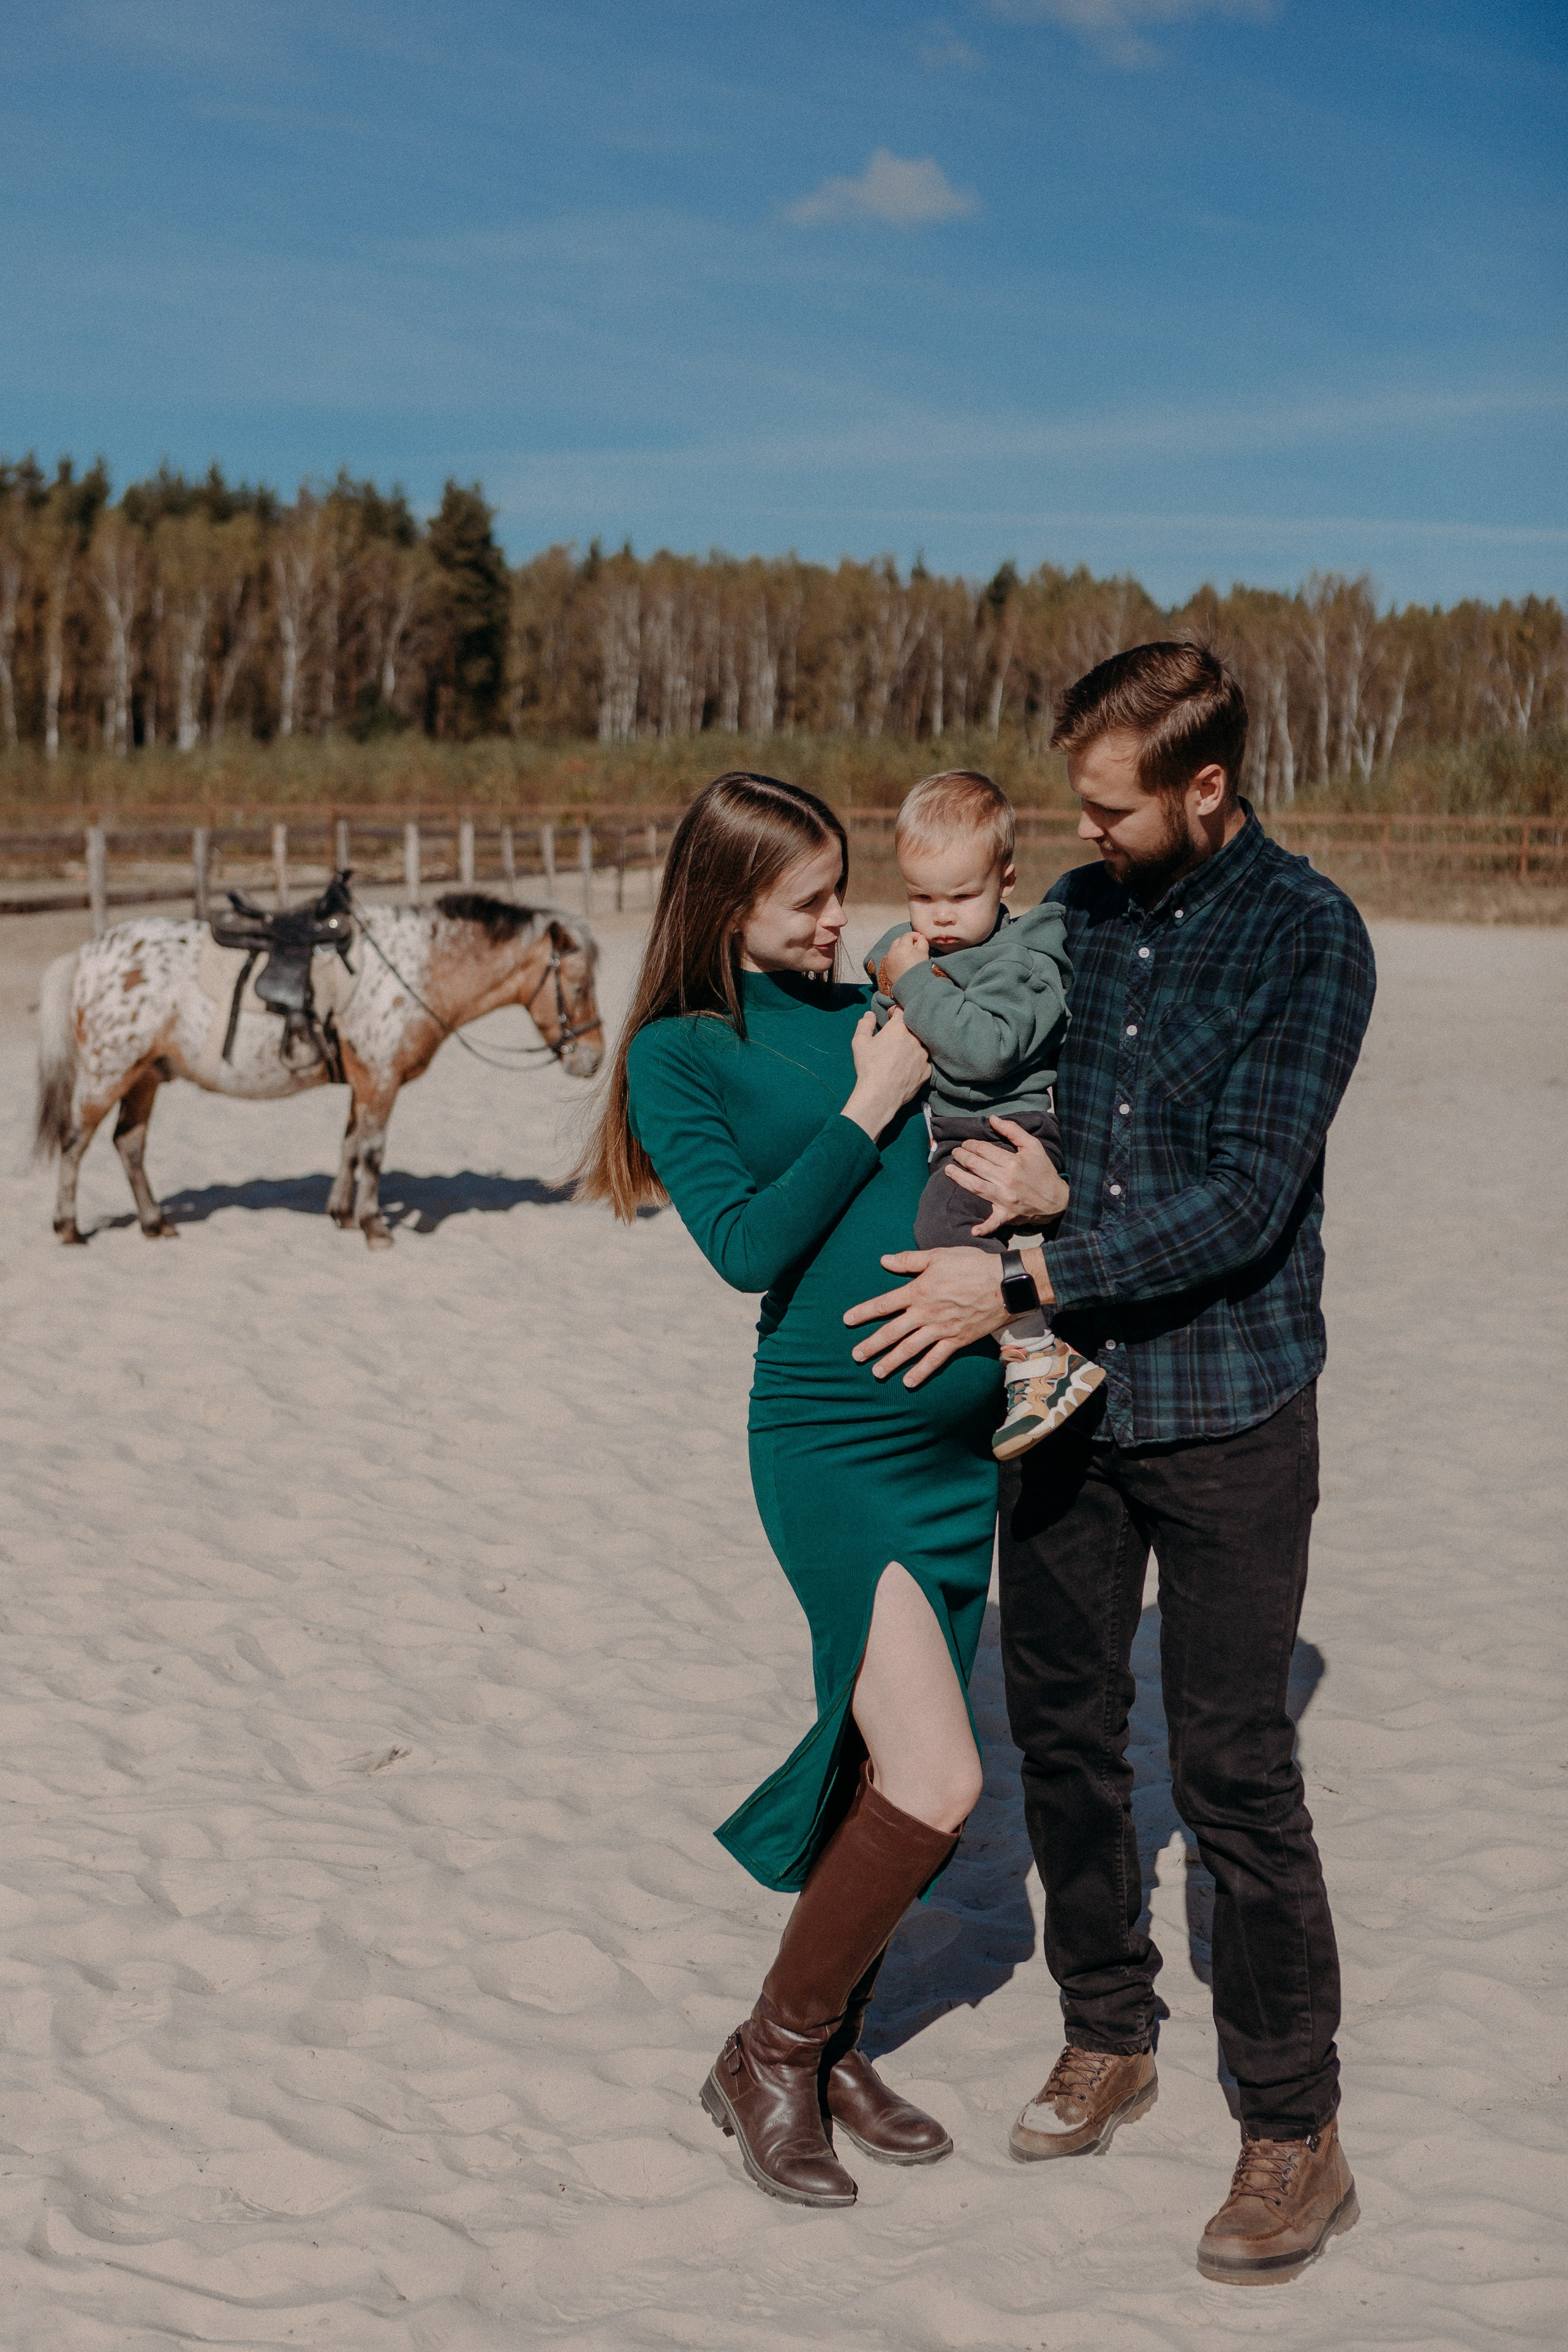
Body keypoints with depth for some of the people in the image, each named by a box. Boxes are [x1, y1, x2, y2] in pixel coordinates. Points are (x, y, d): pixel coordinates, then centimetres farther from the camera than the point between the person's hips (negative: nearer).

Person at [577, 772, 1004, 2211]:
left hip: (961, 1429, 6)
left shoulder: (874, 1013, 12)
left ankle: (834, 2041, 29)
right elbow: (749, 1244, -13)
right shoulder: (678, 1052, -3)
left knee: (895, 1762, 11)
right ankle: (768, 2060, 9)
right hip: (832, 1434, -6)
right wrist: (868, 1107, -11)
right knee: (935, 1781, -11)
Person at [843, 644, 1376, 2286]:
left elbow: (1246, 1198, -19)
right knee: (1062, 1726, 14)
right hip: (1068, 1396, 6)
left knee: (1231, 1769, -2)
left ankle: (1296, 2139, 13)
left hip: (1226, 1411, -5)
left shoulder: (1306, 936, -12)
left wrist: (1019, 1282, -23)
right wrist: (1036, 1188, -9)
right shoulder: (1073, 915, 5)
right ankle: (1106, 2038, 34)